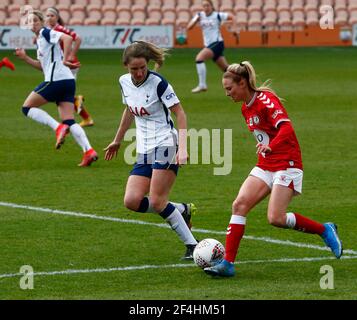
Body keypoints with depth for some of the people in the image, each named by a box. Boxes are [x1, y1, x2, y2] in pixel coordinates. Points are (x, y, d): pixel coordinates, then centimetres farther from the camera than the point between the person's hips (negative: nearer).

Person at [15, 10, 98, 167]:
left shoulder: (46, 33, -4)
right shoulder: (39, 40, 24)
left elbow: (67, 38, -19)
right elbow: (43, 66, 30)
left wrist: (65, 60, -21)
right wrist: (25, 58, 22)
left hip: (56, 80, -9)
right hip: (68, 82, 9)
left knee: (27, 107, 1)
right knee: (69, 122, 3)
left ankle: (58, 128, -14)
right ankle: (88, 151, -13)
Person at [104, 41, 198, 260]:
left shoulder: (158, 83, -13)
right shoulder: (125, 82, 7)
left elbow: (180, 113, -12)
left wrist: (182, 148, -22)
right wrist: (118, 140, 32)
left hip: (165, 145, -7)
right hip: (144, 151, 7)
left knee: (157, 202, -16)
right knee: (132, 201, -9)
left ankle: (192, 246, -7)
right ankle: (182, 211, 11)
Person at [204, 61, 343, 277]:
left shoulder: (266, 100, -15)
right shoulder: (246, 108, 12)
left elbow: (287, 128, -29)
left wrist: (270, 147, -45)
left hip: (287, 165, -8)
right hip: (265, 166, 8)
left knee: (276, 218, -17)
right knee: (240, 205, -10)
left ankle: (325, 230, 5)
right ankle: (228, 263, -11)